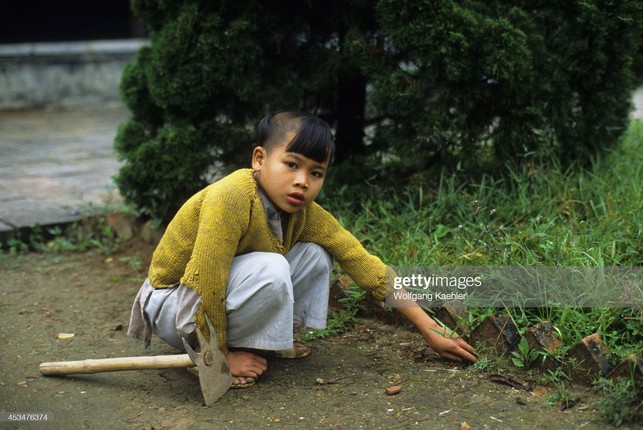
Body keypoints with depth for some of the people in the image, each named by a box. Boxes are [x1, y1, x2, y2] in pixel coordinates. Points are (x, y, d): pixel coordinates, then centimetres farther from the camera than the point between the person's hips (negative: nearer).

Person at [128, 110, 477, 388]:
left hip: (223, 296, 7)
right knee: (271, 270, -31)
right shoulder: (230, 199, -31)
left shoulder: (305, 212, -10)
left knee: (315, 256, -5)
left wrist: (432, 331, -11)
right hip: (174, 304, -7)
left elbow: (366, 266, -10)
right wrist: (224, 356, -19)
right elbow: (203, 286, -32)